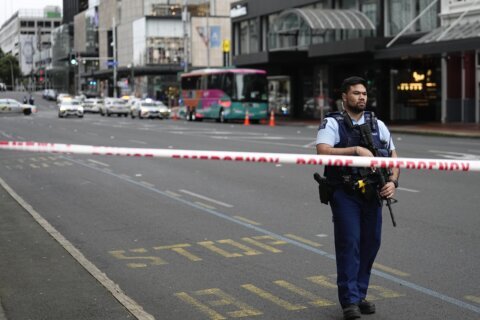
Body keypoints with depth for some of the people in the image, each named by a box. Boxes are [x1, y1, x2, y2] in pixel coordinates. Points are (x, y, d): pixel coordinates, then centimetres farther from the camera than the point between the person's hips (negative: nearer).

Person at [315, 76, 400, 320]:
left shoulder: (377, 124, 12)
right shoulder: (332, 124, -3)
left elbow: (393, 157, 13)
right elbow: (323, 152, -20)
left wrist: (392, 181, -4)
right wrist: (356, 149, -26)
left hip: (372, 194, 5)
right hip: (345, 194, -5)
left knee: (371, 243, 6)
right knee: (349, 243, -8)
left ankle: (360, 295, 19)